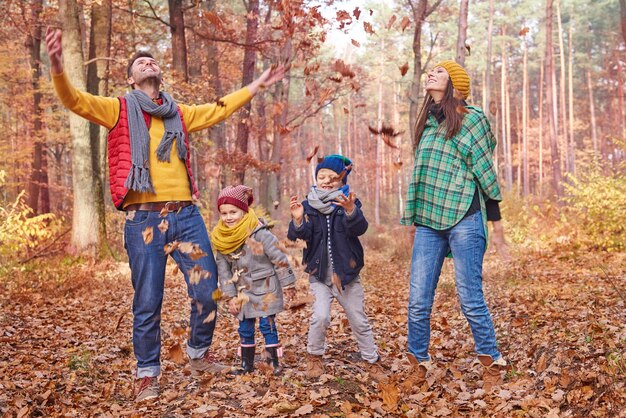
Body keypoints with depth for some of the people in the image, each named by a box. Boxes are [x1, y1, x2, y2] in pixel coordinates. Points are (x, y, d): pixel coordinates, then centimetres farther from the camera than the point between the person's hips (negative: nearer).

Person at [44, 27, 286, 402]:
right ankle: (148, 372, 20)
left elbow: (220, 109, 30)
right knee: (148, 303, 3)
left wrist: (257, 85, 33)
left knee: (208, 290, 7)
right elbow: (76, 101, -6)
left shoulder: (180, 114, 18)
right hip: (143, 219, -4)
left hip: (186, 215, 4)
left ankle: (199, 354, 31)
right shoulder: (119, 109, 7)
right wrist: (58, 68, -26)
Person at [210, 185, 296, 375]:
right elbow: (223, 269, 4)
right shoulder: (221, 239, -4)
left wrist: (288, 284, -7)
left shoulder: (260, 234, -19)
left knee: (267, 325, -3)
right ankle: (247, 363, 23)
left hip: (265, 288, -5)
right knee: (245, 328, 10)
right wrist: (231, 296, 2)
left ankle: (275, 361, 8)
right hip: (243, 291, 5)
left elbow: (279, 259, -12)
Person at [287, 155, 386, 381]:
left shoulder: (350, 203, -6)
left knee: (359, 321, 9)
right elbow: (301, 234, -15)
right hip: (319, 275, 0)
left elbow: (360, 228, -24)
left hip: (347, 274, 0)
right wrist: (298, 220, -38)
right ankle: (314, 356, 8)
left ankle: (372, 360, 28)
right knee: (320, 316, -16)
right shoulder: (309, 205, -3)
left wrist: (351, 211, -45)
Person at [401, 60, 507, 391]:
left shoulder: (471, 118, -1)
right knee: (418, 301, 2)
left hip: (463, 219, -5)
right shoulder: (427, 121, 17)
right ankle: (418, 363, 16)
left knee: (470, 299, -2)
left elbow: (483, 168, -1)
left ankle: (491, 361, 15)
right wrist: (413, 217, 19)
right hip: (428, 222, 6)